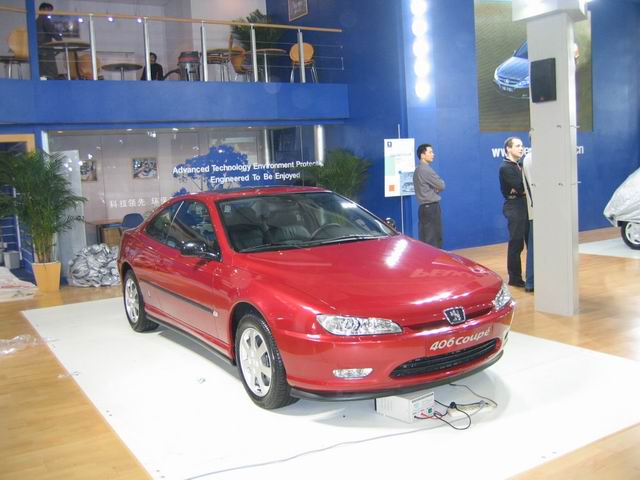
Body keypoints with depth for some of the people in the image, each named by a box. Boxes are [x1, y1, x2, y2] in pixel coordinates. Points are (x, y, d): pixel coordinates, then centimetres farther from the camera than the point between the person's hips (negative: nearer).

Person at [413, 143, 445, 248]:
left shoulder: (418, 169, 16)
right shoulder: (426, 169, -15)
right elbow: (441, 185, -13)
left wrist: (435, 188, 0)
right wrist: (441, 182, 9)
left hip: (424, 206, 10)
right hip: (431, 207, -10)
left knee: (425, 238, 9)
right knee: (434, 239, -6)